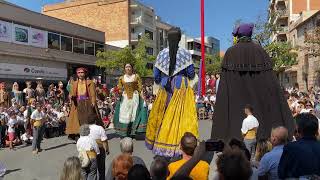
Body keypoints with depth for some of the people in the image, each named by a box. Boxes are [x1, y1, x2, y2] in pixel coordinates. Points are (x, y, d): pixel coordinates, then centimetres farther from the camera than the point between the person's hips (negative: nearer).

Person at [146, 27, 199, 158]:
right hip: (182, 88, -2)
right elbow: (191, 74, -2)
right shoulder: (185, 54, -5)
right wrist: (192, 79, 20)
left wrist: (158, 88, 18)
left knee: (163, 116, 13)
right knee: (181, 116, 1)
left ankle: (162, 144, 23)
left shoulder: (162, 54, 0)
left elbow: (156, 75, 2)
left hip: (165, 89, 2)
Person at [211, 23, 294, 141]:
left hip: (235, 102, -1)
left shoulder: (230, 53, 0)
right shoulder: (259, 51, 3)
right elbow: (272, 85, 0)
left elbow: (224, 89, -5)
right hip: (260, 100, 2)